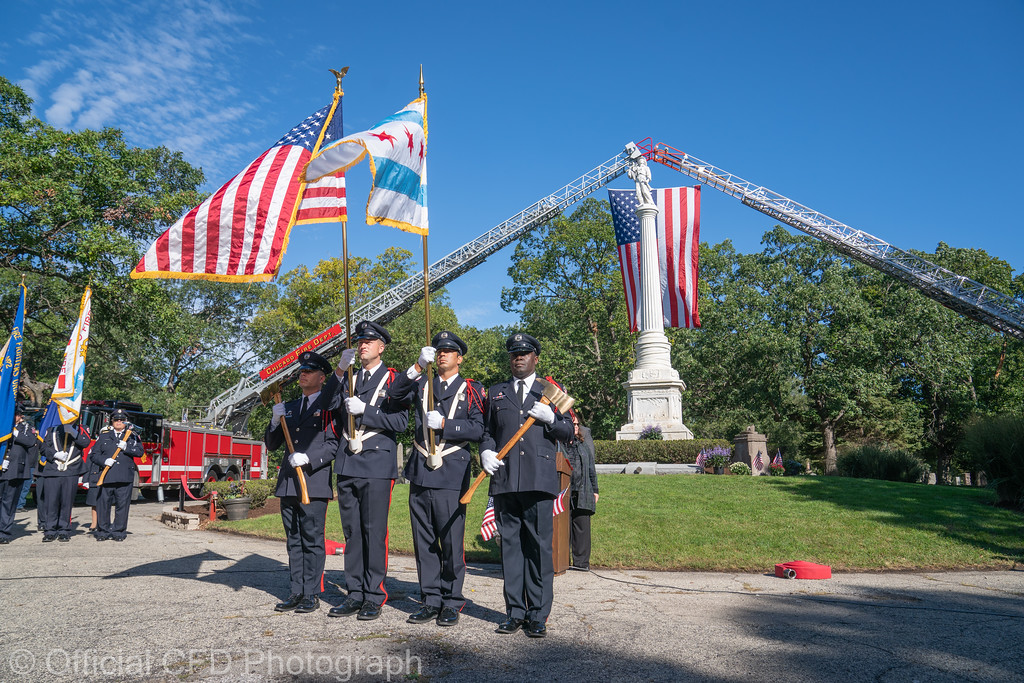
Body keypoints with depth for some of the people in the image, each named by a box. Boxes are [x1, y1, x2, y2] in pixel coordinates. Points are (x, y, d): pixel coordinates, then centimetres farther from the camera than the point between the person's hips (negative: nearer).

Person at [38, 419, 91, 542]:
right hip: (52, 471, 1)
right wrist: (55, 454, -8)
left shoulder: (80, 430, 12)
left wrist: (72, 432, -15)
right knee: (51, 501, -1)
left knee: (67, 502, 1)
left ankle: (64, 531, 9)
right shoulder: (52, 430, 16)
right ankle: (50, 531, 9)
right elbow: (43, 446, 8)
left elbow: (86, 442, -6)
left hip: (71, 473, -1)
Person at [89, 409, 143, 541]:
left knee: (122, 505, 0)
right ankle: (103, 531, 14)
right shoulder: (104, 436, 15)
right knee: (103, 505, 1)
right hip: (106, 477, 1)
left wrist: (126, 447, -12)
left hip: (125, 478, -1)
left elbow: (140, 452, 2)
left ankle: (119, 532, 10)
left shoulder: (132, 436, 13)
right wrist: (104, 461, -8)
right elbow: (93, 455, 10)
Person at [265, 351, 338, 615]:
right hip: (288, 483, 6)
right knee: (293, 541, 11)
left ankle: (312, 595, 5)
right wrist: (275, 421, 0)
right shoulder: (289, 407, 18)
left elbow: (335, 444, -5)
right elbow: (271, 444, 17)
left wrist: (309, 458, -18)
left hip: (315, 482, -6)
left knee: (312, 540, -2)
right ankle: (296, 592, 18)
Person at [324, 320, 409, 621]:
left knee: (374, 532, -1)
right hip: (347, 464, 5)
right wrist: (340, 370, -9)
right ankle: (355, 595, 20)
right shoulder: (349, 378, 17)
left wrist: (364, 409, -16)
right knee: (352, 532, 10)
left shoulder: (393, 379, 2)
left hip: (377, 464, -5)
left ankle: (374, 597, 10)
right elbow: (328, 404, 1)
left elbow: (400, 421, -7)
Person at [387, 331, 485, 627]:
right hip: (420, 472, 4)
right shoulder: (422, 385, 15)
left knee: (452, 541, 0)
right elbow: (395, 393, -1)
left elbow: (479, 429, -4)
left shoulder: (470, 390, 5)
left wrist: (444, 424, -14)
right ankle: (431, 601, 19)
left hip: (452, 474, -3)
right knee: (424, 540, 8)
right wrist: (418, 366, -10)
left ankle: (452, 603, 14)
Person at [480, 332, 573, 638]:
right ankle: (515, 612, 16)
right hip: (504, 479, 2)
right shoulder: (496, 393, 20)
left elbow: (568, 433, 10)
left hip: (539, 480, -2)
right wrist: (486, 451, 1)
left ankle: (538, 615, 7)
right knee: (510, 544, 5)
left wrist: (550, 418, -9)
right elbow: (487, 431, 21)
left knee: (539, 546, -2)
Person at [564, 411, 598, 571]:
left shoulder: (583, 445, 17)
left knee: (582, 526, 2)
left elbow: (591, 469, 20)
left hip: (582, 493, 3)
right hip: (563, 494, -3)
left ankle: (581, 561, 9)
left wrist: (594, 490, 16)